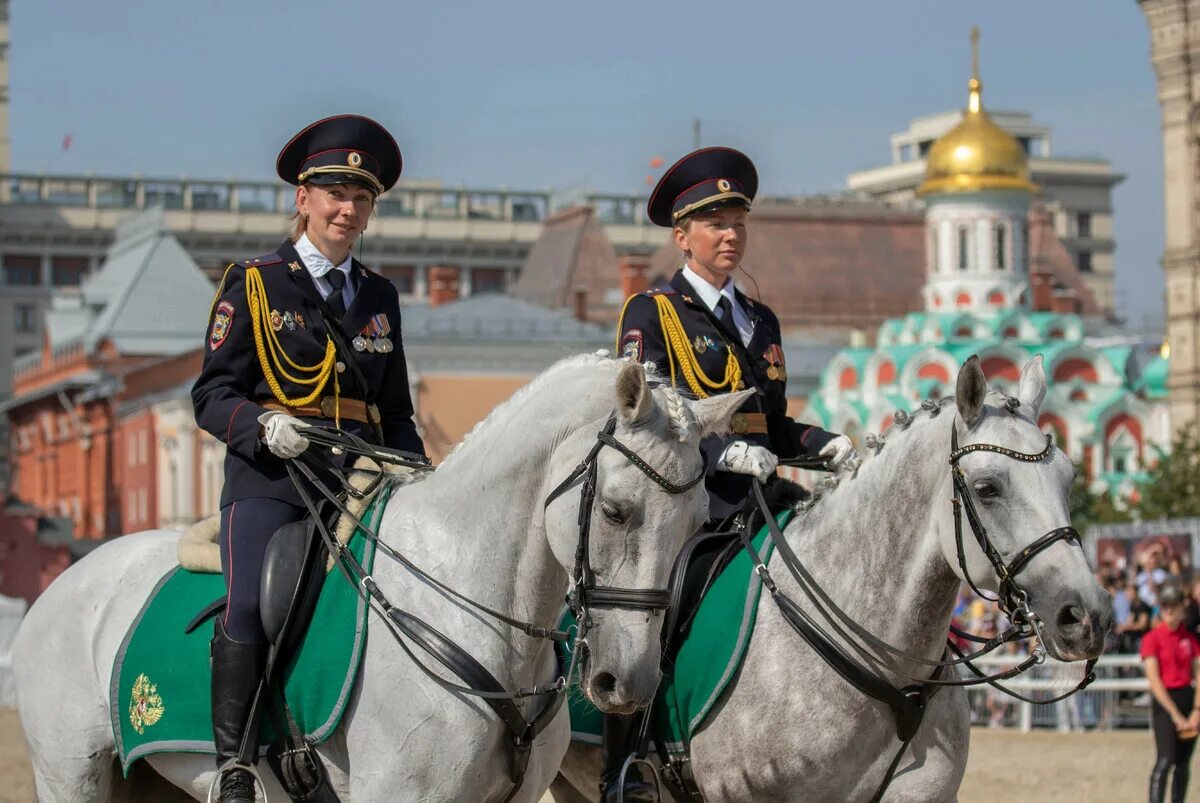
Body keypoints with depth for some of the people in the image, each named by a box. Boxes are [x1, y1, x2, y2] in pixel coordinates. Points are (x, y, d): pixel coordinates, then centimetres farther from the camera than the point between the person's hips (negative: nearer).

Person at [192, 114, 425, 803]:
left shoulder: (380, 297, 20)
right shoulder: (254, 283, 8)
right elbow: (213, 394, 3)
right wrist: (264, 427, -18)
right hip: (271, 477, -4)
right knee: (252, 603, -26)